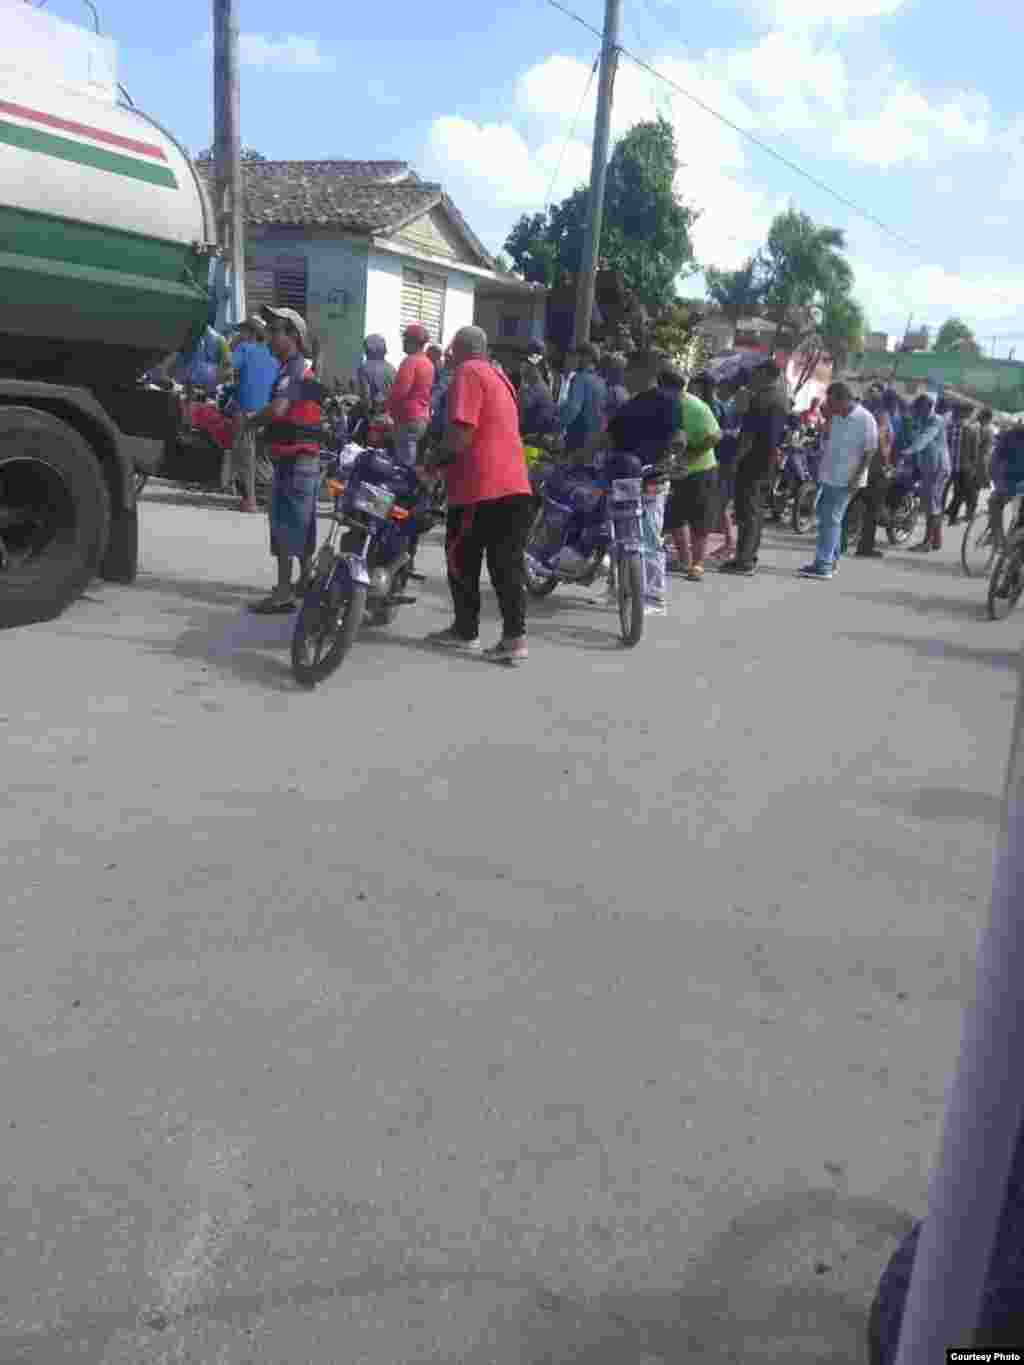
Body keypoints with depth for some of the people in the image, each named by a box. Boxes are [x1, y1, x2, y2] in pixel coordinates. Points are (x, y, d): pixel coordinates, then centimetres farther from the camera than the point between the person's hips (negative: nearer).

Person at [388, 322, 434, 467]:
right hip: (423, 417, 9)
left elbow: (400, 390, -20)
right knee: (412, 462, 13)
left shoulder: (410, 361, -14)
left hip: (408, 418, -9)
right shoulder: (428, 363, 14)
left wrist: (387, 405, -6)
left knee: (405, 463, -8)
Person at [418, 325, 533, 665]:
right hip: (515, 485, 8)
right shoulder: (498, 376, 22)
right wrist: (444, 461, 24)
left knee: (462, 560, 7)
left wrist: (433, 466, -4)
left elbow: (462, 435, -16)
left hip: (481, 487, -8)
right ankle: (514, 638, 0)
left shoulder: (468, 373, -6)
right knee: (508, 564, 5)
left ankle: (466, 632, 15)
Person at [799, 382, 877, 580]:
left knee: (830, 520, -9)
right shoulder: (835, 417, 6)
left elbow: (870, 452, -15)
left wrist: (857, 478, -18)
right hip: (828, 475, 8)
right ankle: (831, 559, 27)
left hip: (846, 480, -8)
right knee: (826, 518, 15)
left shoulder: (866, 420, -13)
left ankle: (823, 565, -7)